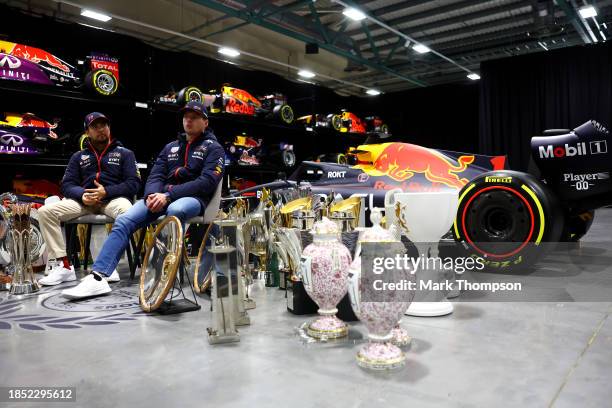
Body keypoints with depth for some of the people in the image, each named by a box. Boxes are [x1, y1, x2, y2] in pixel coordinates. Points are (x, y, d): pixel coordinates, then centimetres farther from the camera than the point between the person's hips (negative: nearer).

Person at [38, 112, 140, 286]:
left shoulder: (124, 153, 15)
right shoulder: (78, 157, 23)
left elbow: (133, 183, 2)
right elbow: (67, 185, 12)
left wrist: (106, 192, -14)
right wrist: (83, 194, -13)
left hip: (114, 198, -3)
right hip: (85, 200, 4)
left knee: (128, 211, -39)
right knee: (45, 211, -20)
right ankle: (63, 265, -19)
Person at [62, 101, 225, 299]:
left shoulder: (214, 148, 4)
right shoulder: (170, 147, 23)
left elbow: (207, 182, -12)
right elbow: (156, 175, 12)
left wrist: (169, 194, -21)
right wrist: (152, 194, -14)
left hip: (193, 198, -5)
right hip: (162, 196, 5)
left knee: (175, 211, -41)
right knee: (124, 221, -18)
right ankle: (98, 277, -22)